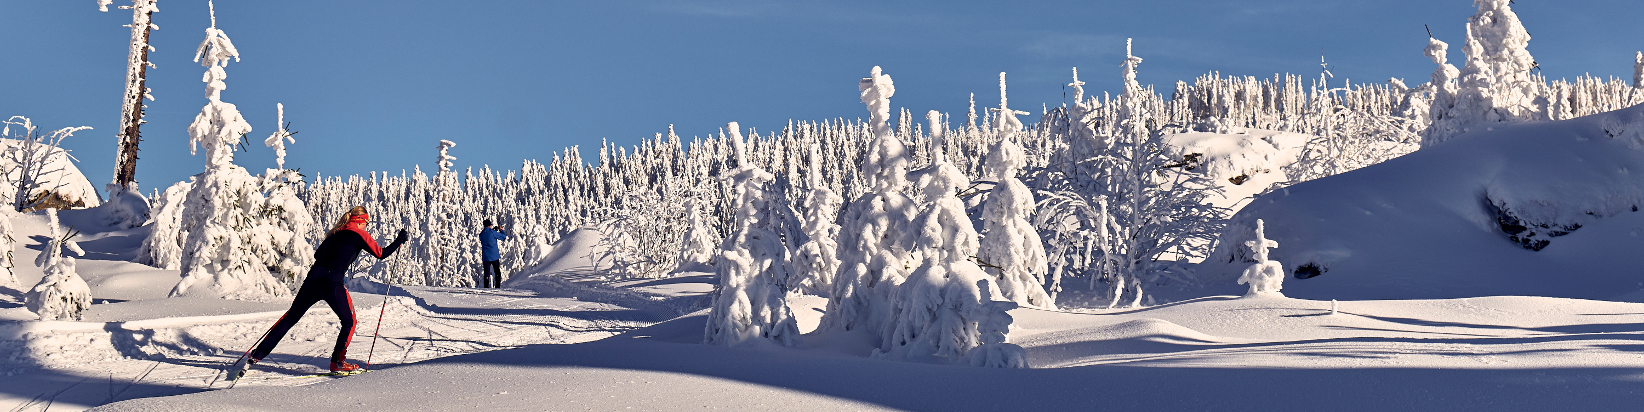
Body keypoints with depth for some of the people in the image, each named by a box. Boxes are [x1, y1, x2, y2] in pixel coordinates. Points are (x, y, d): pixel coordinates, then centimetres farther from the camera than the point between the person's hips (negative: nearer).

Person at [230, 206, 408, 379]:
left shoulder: (335, 233, 19)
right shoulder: (359, 234, 2)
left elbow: (317, 254, 27)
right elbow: (381, 254, 5)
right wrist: (399, 241, 16)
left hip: (312, 280, 6)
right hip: (333, 286, -6)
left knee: (291, 318, 14)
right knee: (349, 322, 16)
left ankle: (254, 356, 13)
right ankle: (338, 361, 14)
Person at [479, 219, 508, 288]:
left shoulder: (481, 234, 4)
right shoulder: (492, 232, -10)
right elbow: (503, 236, -5)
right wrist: (501, 230, 16)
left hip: (485, 257, 3)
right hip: (495, 256, -3)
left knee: (486, 274, 5)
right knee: (497, 272, 9)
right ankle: (497, 287, 5)